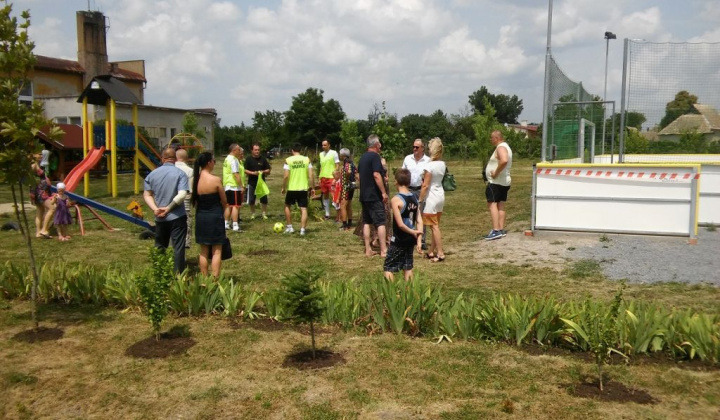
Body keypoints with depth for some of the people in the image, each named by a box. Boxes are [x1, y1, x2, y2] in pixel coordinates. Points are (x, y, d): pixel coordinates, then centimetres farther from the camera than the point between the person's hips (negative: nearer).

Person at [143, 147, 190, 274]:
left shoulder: (153, 174, 5)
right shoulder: (180, 174, -9)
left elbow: (147, 194, 2)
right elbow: (182, 195, -18)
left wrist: (155, 209, -7)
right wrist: (168, 208, -12)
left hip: (160, 218, 4)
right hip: (177, 217, -4)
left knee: (159, 247, 18)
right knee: (178, 247, 2)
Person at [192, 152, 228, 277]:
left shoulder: (195, 180, -1)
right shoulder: (216, 180, -15)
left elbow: (194, 200, 5)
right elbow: (224, 201, -5)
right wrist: (221, 212, 13)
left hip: (200, 217, 5)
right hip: (215, 217, -5)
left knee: (203, 251, 14)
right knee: (216, 251, 3)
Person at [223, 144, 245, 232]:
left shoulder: (227, 159, 14)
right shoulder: (234, 160, -16)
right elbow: (236, 174, -22)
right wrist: (241, 186, -20)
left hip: (227, 186, 9)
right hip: (234, 186, -9)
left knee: (228, 205, 15)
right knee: (236, 206, -6)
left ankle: (226, 224, 20)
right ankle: (235, 226, -7)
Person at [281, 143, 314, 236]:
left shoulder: (288, 160, -5)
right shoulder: (307, 159, 0)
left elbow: (286, 176, -10)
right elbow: (310, 175, -4)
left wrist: (284, 188, 2)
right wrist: (311, 187, 5)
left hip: (291, 188, -1)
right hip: (303, 188, 1)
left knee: (287, 206, 20)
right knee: (303, 208, 4)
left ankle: (289, 227, 21)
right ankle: (302, 229, -4)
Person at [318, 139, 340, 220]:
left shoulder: (334, 153, -4)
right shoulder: (321, 154, 14)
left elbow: (337, 165, -5)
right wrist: (320, 177, 14)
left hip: (331, 177, -6)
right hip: (323, 177, 6)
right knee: (325, 195, 10)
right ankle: (327, 214, 17)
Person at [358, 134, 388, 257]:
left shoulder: (363, 157, 14)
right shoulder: (375, 156, -12)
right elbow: (376, 175, -21)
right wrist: (384, 192, -19)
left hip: (364, 195, 8)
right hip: (374, 195, -8)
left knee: (366, 222, 9)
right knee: (380, 222, -4)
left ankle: (368, 250, 10)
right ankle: (383, 250, -5)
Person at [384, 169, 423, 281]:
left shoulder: (396, 200, -17)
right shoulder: (414, 198, 3)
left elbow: (400, 224, -21)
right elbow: (420, 221, -1)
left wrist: (413, 232, -7)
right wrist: (419, 240, -2)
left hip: (398, 240, -6)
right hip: (410, 239, 7)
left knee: (388, 268, 2)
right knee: (407, 267, 15)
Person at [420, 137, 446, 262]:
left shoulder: (429, 165, -19)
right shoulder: (442, 164, 3)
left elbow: (425, 185, -19)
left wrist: (420, 200, -12)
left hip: (431, 197, -8)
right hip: (440, 195, 8)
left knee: (434, 226, 0)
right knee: (435, 225, 14)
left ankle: (440, 253, 3)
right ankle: (431, 251, 23)